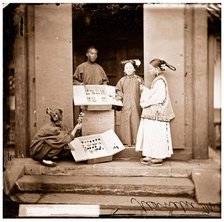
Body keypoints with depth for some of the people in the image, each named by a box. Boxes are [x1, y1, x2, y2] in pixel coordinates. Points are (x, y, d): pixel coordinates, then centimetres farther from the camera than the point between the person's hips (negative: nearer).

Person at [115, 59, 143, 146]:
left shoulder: (139, 79, 6)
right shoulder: (122, 80, 7)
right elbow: (118, 90, 10)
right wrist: (120, 95, -6)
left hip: (136, 104, 0)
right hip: (126, 104, 0)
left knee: (135, 122, 1)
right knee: (126, 122, 0)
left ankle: (136, 140, 10)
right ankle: (126, 140, 7)